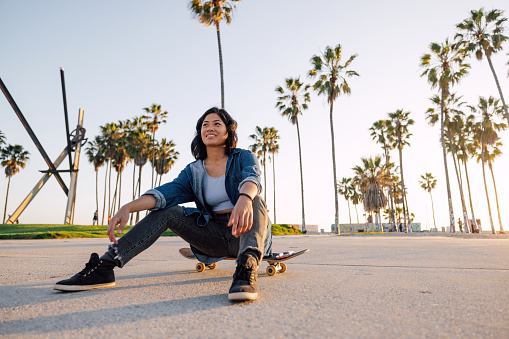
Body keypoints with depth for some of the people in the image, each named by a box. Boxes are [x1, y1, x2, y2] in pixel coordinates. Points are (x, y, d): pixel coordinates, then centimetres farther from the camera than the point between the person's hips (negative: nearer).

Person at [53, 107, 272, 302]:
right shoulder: (193, 171, 8)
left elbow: (252, 178, -26)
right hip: (213, 235, 3)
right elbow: (168, 191, -9)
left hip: (244, 232, -3)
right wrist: (128, 208, -28)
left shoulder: (243, 158, -2)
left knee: (254, 198, -32)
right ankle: (104, 267, -22)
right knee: (167, 210, -14)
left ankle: (247, 266, -55)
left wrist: (245, 198, -51)